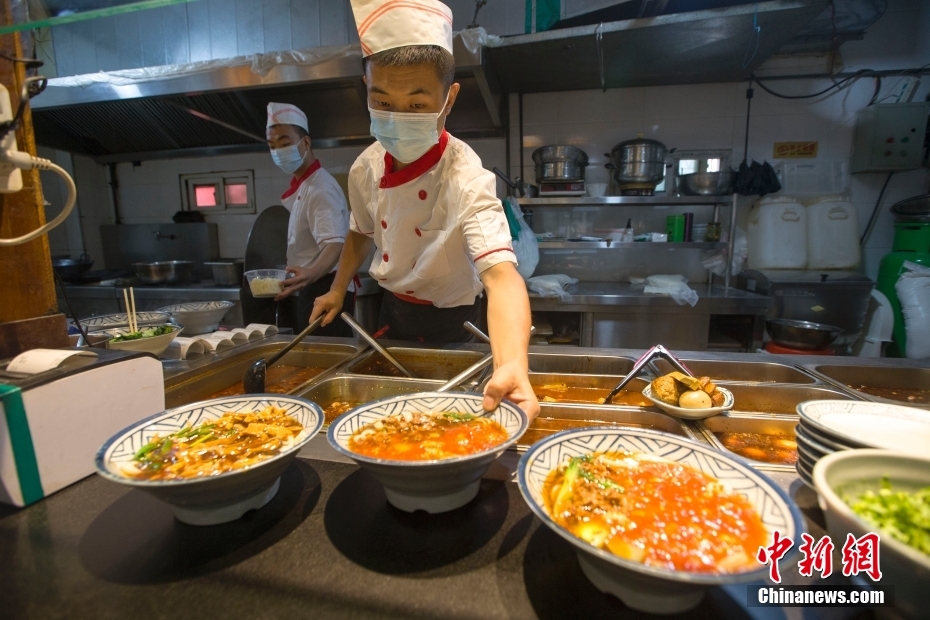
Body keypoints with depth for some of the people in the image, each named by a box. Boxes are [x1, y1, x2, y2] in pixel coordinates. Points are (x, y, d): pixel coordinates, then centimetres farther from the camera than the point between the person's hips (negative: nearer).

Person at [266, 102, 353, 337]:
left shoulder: (320, 188, -17)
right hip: (313, 288, 10)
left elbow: (334, 243, -32)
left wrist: (312, 273, -49)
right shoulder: (303, 186, 15)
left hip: (324, 289, -10)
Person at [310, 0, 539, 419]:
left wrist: (511, 366, -61)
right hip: (393, 310, 5)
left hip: (450, 322, -5)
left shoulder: (467, 181, -30)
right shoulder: (366, 168, -12)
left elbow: (500, 274, -46)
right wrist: (338, 290, 5)